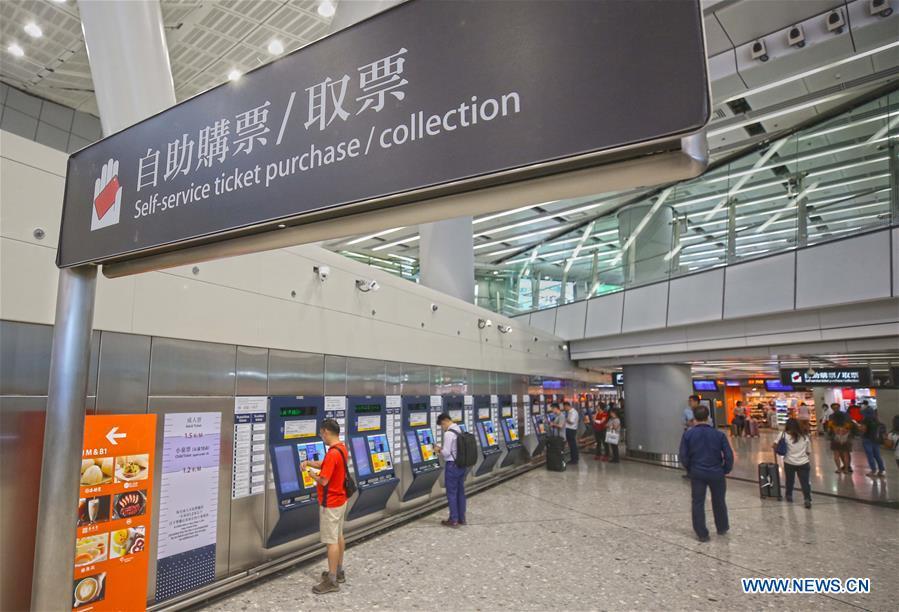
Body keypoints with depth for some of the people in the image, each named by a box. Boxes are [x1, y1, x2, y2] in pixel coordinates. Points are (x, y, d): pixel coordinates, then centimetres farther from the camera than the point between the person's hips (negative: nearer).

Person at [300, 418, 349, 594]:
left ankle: (331, 581, 8)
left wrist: (311, 473, -9)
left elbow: (323, 480, -26)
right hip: (340, 499, 10)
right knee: (339, 536, 18)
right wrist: (309, 462, 5)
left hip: (330, 503, -10)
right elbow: (326, 465, 18)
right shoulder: (341, 448, 5)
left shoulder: (332, 453, -26)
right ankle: (339, 572, 31)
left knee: (331, 541, -1)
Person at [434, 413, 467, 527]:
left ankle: (454, 520, 9)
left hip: (452, 466, -8)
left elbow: (446, 453, -19)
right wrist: (443, 449, 13)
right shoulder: (460, 431, 8)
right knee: (460, 492, 14)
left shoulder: (448, 434, -18)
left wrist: (439, 450, 1)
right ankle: (461, 518, 23)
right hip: (461, 465, 8)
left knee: (451, 493, 3)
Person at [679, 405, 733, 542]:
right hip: (716, 473, 1)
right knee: (719, 501, 21)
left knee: (698, 503, 7)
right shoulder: (718, 434, -7)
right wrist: (726, 470, 9)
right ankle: (722, 527, 39)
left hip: (697, 473, -1)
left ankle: (702, 534, 11)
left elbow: (683, 456, -7)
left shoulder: (688, 434, -8)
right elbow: (728, 455, -6)